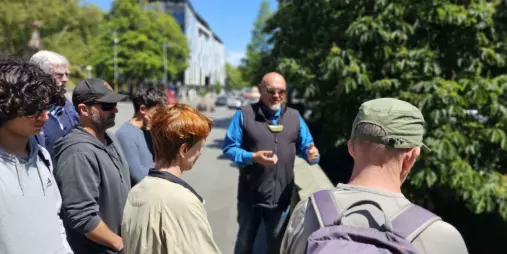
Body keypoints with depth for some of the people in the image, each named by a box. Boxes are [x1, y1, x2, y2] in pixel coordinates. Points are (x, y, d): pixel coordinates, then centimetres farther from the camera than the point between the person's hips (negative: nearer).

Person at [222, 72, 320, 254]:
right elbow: (229, 148, -9)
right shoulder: (244, 114, -8)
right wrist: (252, 157, -26)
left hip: (282, 196, 3)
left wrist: (312, 154, -18)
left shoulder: (294, 116, 3)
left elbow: (305, 147, 6)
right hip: (250, 195, -2)